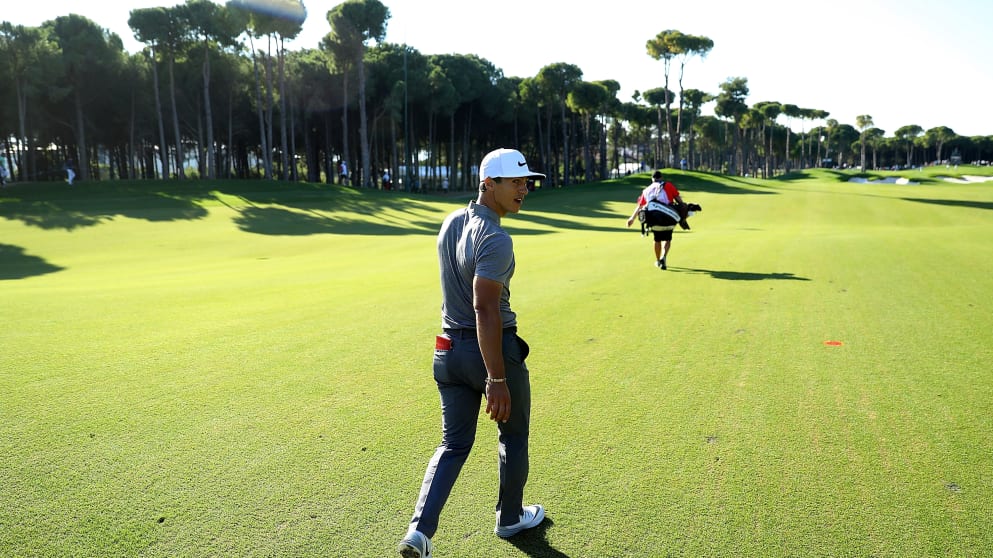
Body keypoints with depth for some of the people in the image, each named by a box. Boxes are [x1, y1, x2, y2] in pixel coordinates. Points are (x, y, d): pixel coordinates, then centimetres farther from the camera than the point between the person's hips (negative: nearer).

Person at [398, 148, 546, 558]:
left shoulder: (451, 222, 6)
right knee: (513, 437, 17)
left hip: (450, 349, 7)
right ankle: (509, 517, 36)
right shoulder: (495, 239, -21)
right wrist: (497, 380, -26)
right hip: (495, 348, -7)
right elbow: (485, 309, -27)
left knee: (454, 443, 14)